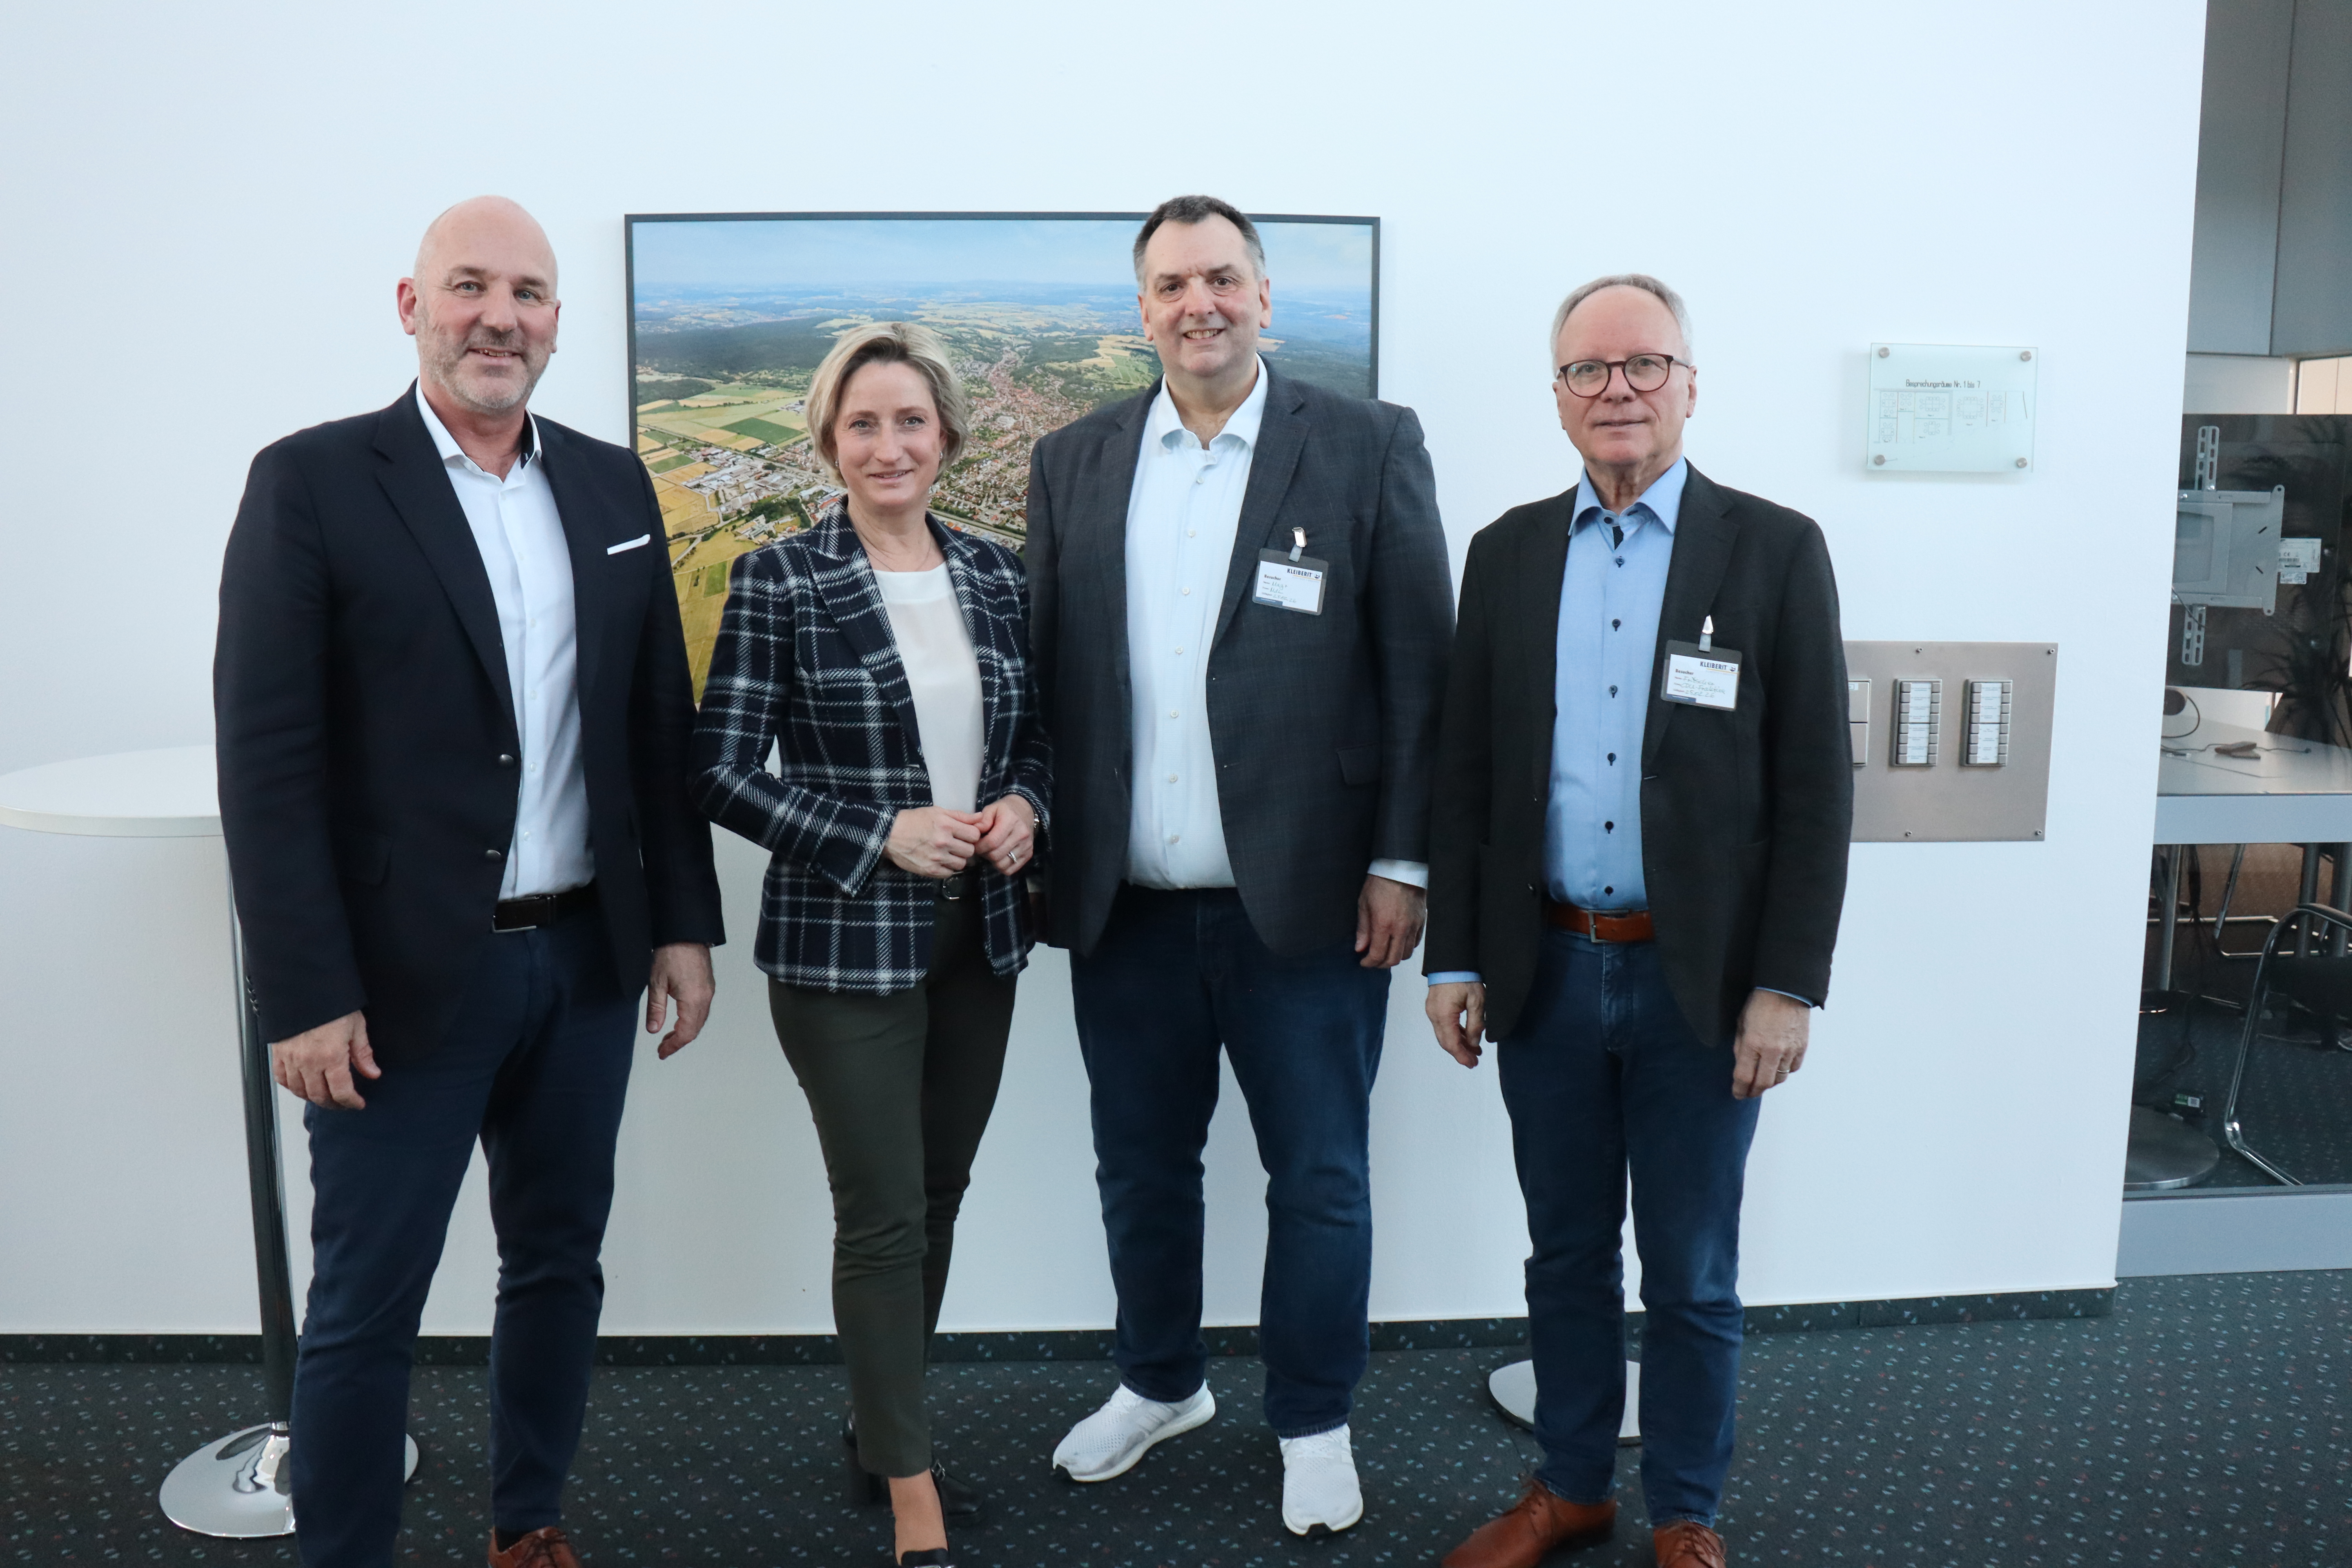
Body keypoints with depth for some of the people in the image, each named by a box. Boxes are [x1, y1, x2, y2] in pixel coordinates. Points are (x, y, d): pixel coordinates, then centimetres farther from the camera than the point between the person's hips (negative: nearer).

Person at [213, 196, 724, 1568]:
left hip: (587, 957, 5)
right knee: (366, 1307, 7)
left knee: (560, 1264, 17)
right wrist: (305, 994, -14)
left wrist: (684, 922, 6)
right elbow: (267, 757, -10)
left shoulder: (613, 486, 7)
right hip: (404, 974, -5)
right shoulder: (313, 482, -6)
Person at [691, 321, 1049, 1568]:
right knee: (882, 1216, 0)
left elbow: (1035, 736, 15)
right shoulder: (777, 582, -8)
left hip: (979, 936, 5)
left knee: (938, 1197, 15)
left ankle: (879, 1427, 37)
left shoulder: (996, 574, 6)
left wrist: (1024, 806, -7)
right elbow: (721, 773, -9)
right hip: (843, 943, -5)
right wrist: (880, 834, -18)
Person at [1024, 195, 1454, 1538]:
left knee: (1319, 1178, 10)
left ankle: (1316, 1423, 31)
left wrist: (1402, 861, -7)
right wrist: (1044, 854, 0)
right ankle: (1160, 1384, 41)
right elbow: (1044, 669, 6)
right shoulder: (1073, 464, 7)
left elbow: (1421, 668, -4)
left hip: (1306, 899, -3)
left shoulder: (1371, 448, -2)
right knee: (1141, 1166, 18)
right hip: (1125, 907, 3)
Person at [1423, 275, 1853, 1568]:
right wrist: (1455, 960, 3)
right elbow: (1464, 771, 6)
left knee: (1691, 1277, 11)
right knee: (1565, 1257, 16)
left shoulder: (1774, 550, -3)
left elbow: (1814, 787, -5)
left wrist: (1789, 985, -9)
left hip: (1701, 981, -2)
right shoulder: (1507, 553, 5)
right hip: (1546, 973, 3)